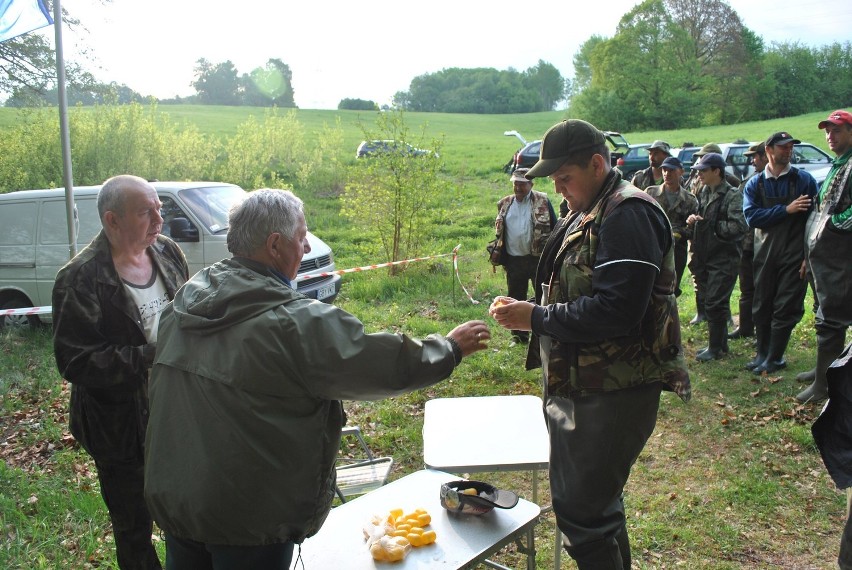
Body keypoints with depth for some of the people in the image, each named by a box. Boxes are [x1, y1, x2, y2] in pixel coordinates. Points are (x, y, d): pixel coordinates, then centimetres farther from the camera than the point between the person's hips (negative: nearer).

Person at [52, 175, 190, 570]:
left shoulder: (167, 252, -2)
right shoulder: (80, 280, -18)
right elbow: (75, 363, -20)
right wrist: (152, 356, -28)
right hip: (122, 429, -5)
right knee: (134, 527, 14)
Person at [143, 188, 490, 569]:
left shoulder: (183, 303, 0)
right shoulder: (298, 323, -23)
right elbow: (392, 365, -15)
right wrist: (451, 348, 1)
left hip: (170, 495, 7)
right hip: (244, 517, -7)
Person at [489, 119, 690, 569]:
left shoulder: (626, 215, -18)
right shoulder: (588, 213, 13)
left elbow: (616, 311, -28)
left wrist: (535, 317, -22)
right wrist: (526, 311, 6)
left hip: (611, 395, -10)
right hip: (582, 386, 10)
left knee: (580, 512, -3)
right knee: (598, 503, 23)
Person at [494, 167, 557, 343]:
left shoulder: (542, 202, -4)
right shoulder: (505, 204, 8)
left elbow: (554, 228, -3)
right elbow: (500, 231, 16)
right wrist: (499, 256, 12)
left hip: (538, 258, -4)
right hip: (513, 260, 4)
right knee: (516, 299, 12)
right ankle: (519, 336, 25)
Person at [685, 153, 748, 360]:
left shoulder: (732, 195, -13)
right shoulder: (704, 193, 13)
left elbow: (739, 227, -24)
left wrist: (710, 225, -18)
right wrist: (694, 220, 4)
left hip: (724, 258, -8)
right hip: (706, 256, 8)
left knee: (715, 303, -5)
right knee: (712, 302, 14)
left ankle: (715, 348, 7)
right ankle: (721, 345, 26)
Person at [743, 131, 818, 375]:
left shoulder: (804, 180, 1)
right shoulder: (754, 184, 5)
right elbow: (751, 216, -9)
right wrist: (786, 210, -17)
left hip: (794, 254, -2)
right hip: (765, 254, 2)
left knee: (786, 308, 0)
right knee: (762, 306, 8)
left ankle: (775, 357, 11)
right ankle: (762, 353, 21)